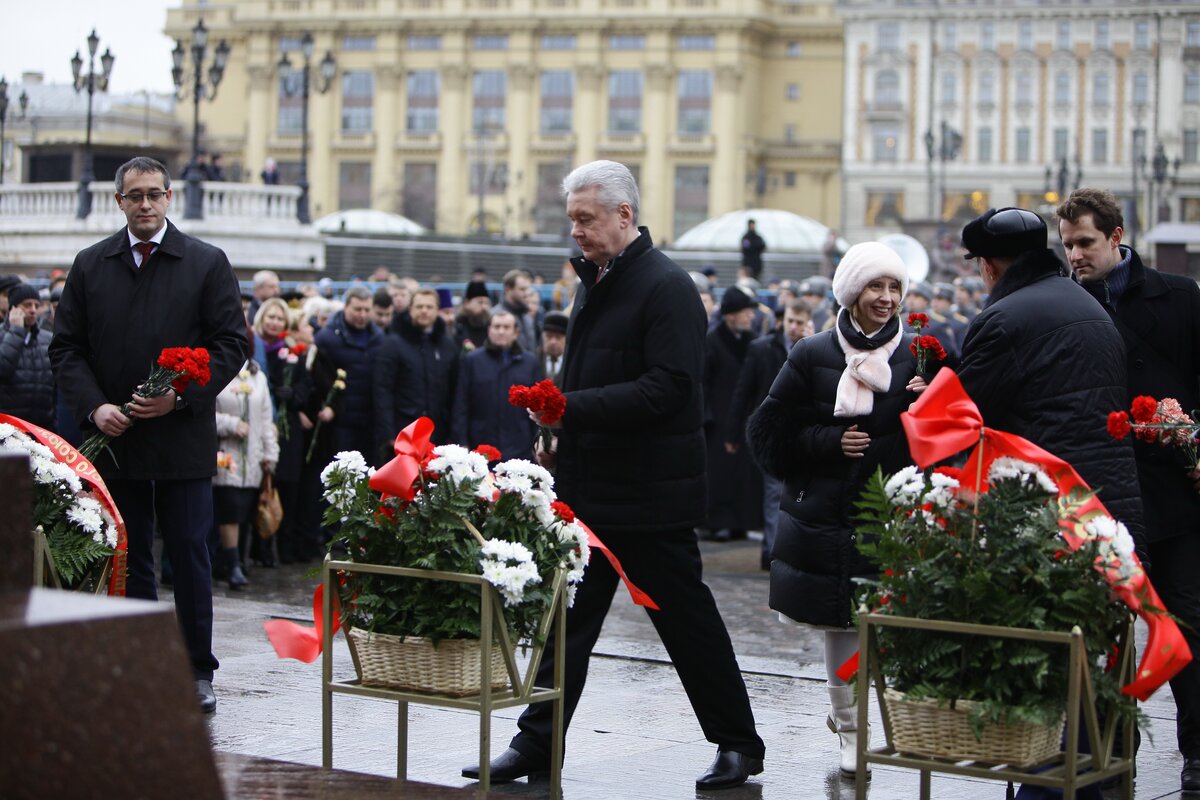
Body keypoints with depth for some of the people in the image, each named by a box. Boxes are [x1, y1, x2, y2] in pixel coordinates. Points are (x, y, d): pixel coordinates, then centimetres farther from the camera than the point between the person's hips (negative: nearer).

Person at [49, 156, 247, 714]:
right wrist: (94, 406, -9)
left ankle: (197, 671, 10)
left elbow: (231, 344, -1)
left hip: (183, 438, -2)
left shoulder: (207, 264, 2)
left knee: (190, 556, 1)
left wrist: (180, 395, -13)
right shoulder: (90, 266, 8)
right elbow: (66, 348, 7)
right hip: (114, 438, 2)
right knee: (127, 559, 7)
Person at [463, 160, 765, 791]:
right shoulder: (594, 281, 13)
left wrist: (571, 406, -26)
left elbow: (668, 388, -24)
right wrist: (565, 436, 11)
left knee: (686, 619, 3)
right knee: (567, 617, 9)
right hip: (588, 487, 8)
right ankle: (537, 743, 14)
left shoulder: (666, 287, -14)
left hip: (648, 495, -8)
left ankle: (738, 743, 15)